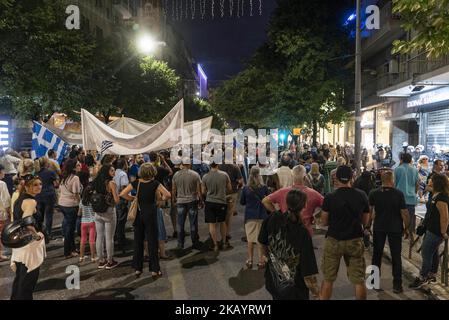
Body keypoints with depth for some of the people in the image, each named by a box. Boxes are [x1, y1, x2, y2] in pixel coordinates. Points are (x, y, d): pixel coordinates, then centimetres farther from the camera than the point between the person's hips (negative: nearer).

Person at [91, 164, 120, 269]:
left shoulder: (96, 182, 4)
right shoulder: (111, 183, -13)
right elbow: (116, 200, -15)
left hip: (98, 213, 6)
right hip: (109, 212, -6)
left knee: (99, 237, 13)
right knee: (109, 238, 5)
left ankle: (101, 261, 23)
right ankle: (110, 262, 14)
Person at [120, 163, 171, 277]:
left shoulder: (136, 183, -2)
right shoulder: (155, 183, -10)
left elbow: (122, 194, -2)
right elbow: (168, 195, -15)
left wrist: (133, 199, 8)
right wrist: (161, 199, 4)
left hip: (138, 213, 3)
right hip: (150, 213, -3)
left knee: (138, 241, 12)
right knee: (152, 241, 4)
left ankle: (137, 268, 19)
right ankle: (154, 269, 9)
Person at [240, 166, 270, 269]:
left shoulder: (245, 188, -8)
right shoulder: (264, 188, -10)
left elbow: (242, 202, 4)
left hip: (249, 216, 1)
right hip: (262, 216, -1)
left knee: (250, 239, 12)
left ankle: (250, 260, 19)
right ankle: (261, 261, 15)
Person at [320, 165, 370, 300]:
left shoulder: (329, 197, -11)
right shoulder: (361, 195, -4)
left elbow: (324, 222, -3)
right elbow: (365, 222, 5)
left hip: (334, 240, -1)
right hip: (355, 241, 1)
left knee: (328, 279, 11)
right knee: (359, 280, 11)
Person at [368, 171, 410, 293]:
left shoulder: (373, 193, -6)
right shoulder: (399, 194, -12)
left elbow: (369, 211, -1)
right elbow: (404, 213, -12)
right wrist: (406, 228, 1)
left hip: (378, 228, 2)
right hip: (395, 228, -2)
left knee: (377, 255, 16)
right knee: (396, 257, 9)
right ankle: (397, 285, 12)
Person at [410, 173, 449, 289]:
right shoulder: (438, 195, 7)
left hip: (435, 232, -10)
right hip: (432, 229, 10)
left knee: (426, 253, -1)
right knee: (433, 252, 20)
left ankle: (422, 278, 10)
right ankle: (432, 275, 34)